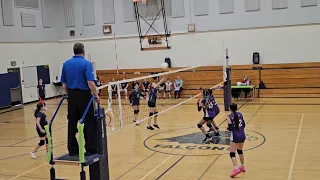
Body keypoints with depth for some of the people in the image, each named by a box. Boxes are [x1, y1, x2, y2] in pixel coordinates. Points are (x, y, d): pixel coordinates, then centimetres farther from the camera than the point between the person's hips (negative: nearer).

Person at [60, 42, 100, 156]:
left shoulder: (66, 64, 7)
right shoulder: (86, 63, -10)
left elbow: (64, 84, 9)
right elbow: (90, 82, -18)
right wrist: (96, 95, -8)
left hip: (72, 96, 5)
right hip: (84, 95, -5)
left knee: (72, 123, 9)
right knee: (88, 123, 1)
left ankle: (72, 150, 14)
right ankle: (91, 149, 3)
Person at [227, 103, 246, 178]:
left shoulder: (229, 117, -10)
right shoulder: (240, 114, 3)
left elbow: (230, 128, -13)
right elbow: (244, 125, 8)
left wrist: (228, 128, 8)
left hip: (235, 137, -6)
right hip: (242, 135, 6)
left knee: (232, 153, -2)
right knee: (240, 151, 25)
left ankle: (236, 168, -18)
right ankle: (242, 167, 34)